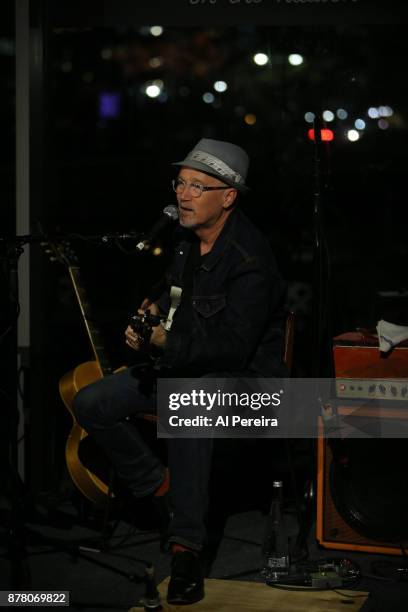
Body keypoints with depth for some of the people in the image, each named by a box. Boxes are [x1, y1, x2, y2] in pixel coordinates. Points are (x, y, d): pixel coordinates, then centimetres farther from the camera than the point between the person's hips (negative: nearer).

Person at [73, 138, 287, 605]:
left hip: (243, 375, -9)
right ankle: (159, 490, 12)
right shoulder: (187, 236, 3)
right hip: (185, 364, 9)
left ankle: (187, 549, -27)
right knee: (90, 405, -3)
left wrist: (164, 342, -26)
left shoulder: (249, 260, -24)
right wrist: (156, 307, 3)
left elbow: (233, 347, -28)